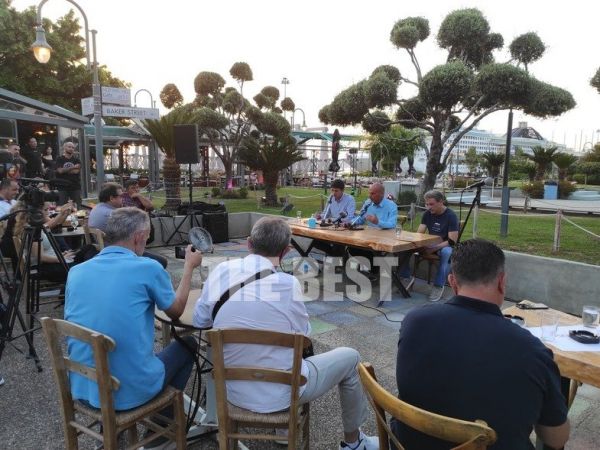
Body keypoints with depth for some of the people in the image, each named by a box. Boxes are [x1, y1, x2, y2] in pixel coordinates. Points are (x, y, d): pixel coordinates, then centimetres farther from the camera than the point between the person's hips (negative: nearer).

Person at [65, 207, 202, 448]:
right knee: (186, 343, 20)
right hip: (130, 390, -6)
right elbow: (176, 310, 3)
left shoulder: (76, 272, 1)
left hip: (81, 388, 6)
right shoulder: (148, 268, -14)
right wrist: (189, 266, 15)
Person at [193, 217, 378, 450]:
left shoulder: (221, 271, -8)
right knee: (350, 357, 16)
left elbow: (199, 321, 5)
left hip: (234, 390, 5)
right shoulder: (287, 283, -20)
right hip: (281, 394, -5)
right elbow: (303, 334, -5)